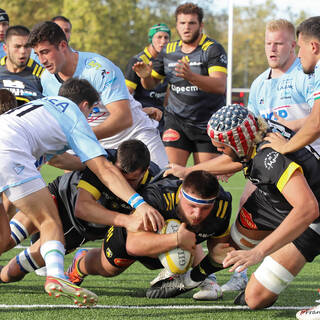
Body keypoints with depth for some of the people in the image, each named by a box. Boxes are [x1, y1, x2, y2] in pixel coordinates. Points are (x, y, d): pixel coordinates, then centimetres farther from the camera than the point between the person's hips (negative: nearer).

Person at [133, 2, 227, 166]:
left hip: (208, 123, -3)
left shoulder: (213, 49, -9)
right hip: (176, 120, 3)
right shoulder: (168, 50, 7)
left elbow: (220, 86, -24)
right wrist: (145, 76, -7)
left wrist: (191, 77, -40)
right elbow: (150, 84, 18)